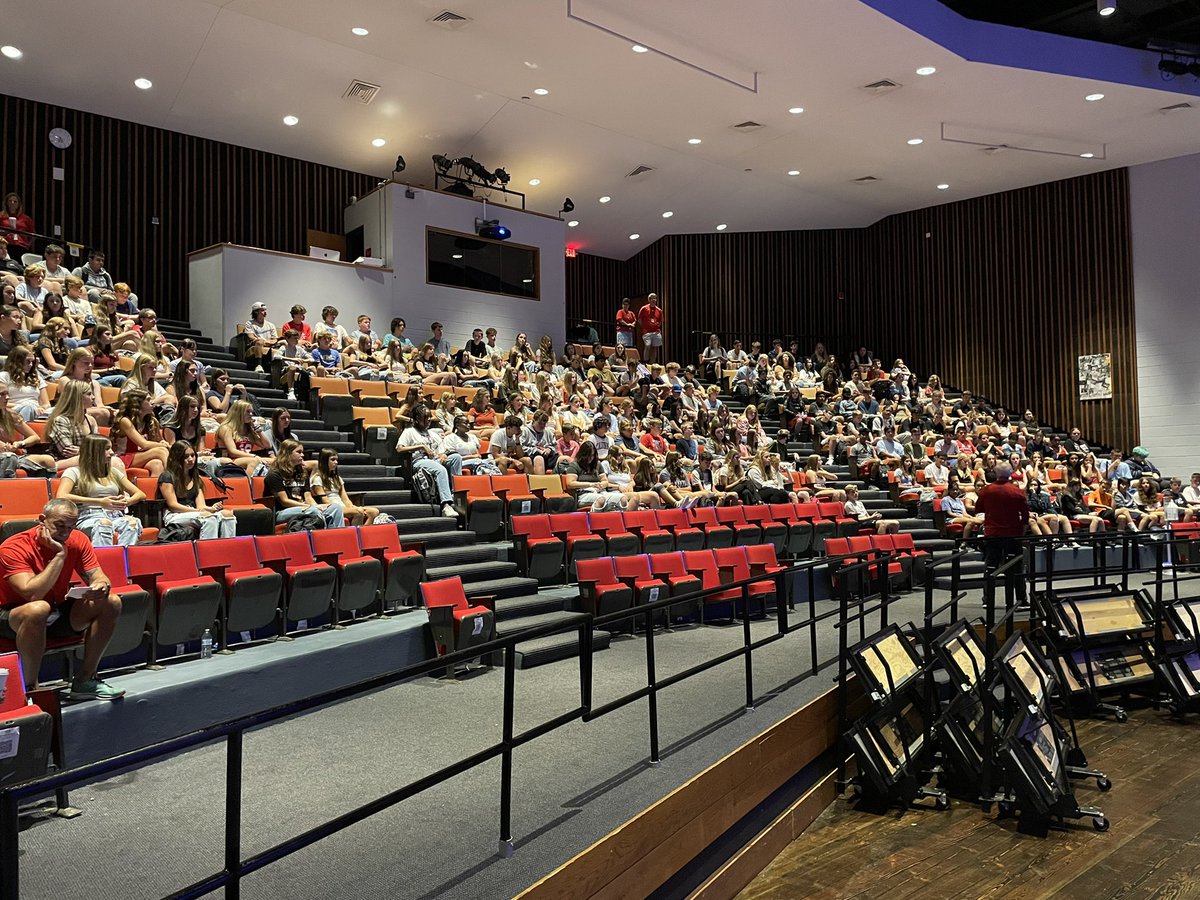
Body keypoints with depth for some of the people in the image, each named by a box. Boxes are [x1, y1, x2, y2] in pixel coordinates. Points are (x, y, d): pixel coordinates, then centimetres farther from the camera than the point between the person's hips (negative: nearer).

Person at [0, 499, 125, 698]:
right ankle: (30, 688, -22)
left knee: (111, 602, -13)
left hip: (59, 614, 6)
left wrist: (101, 586, -32)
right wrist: (59, 555, -31)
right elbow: (32, 594, -34)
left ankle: (85, 681, -6)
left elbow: (97, 577, -7)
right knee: (38, 609, -39)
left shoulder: (77, 541, -5)